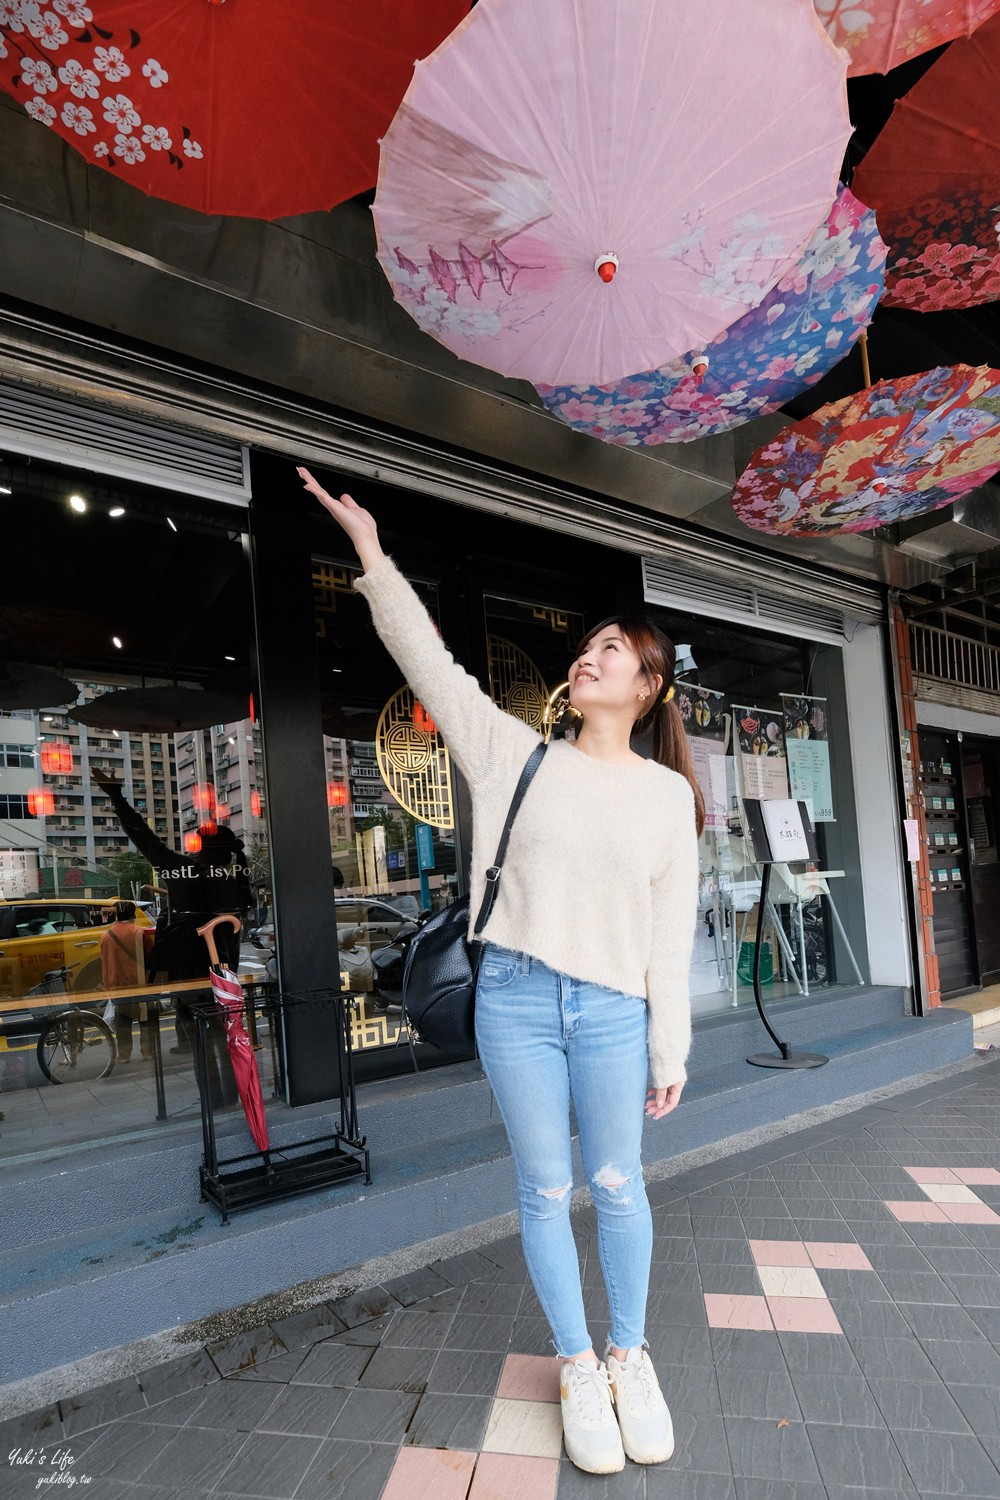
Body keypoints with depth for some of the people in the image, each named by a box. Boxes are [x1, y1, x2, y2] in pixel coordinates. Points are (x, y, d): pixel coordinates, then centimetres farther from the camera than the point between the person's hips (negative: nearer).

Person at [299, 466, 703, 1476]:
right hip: (514, 1000, 1)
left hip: (612, 1011, 0)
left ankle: (630, 1356, 36)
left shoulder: (668, 794, 1)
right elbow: (430, 663, -2)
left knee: (617, 1186, 12)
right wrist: (370, 549, -5)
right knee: (544, 1191, 11)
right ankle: (576, 1367, 31)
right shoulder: (519, 756, 2)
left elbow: (671, 935, 1)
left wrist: (670, 1054, 3)